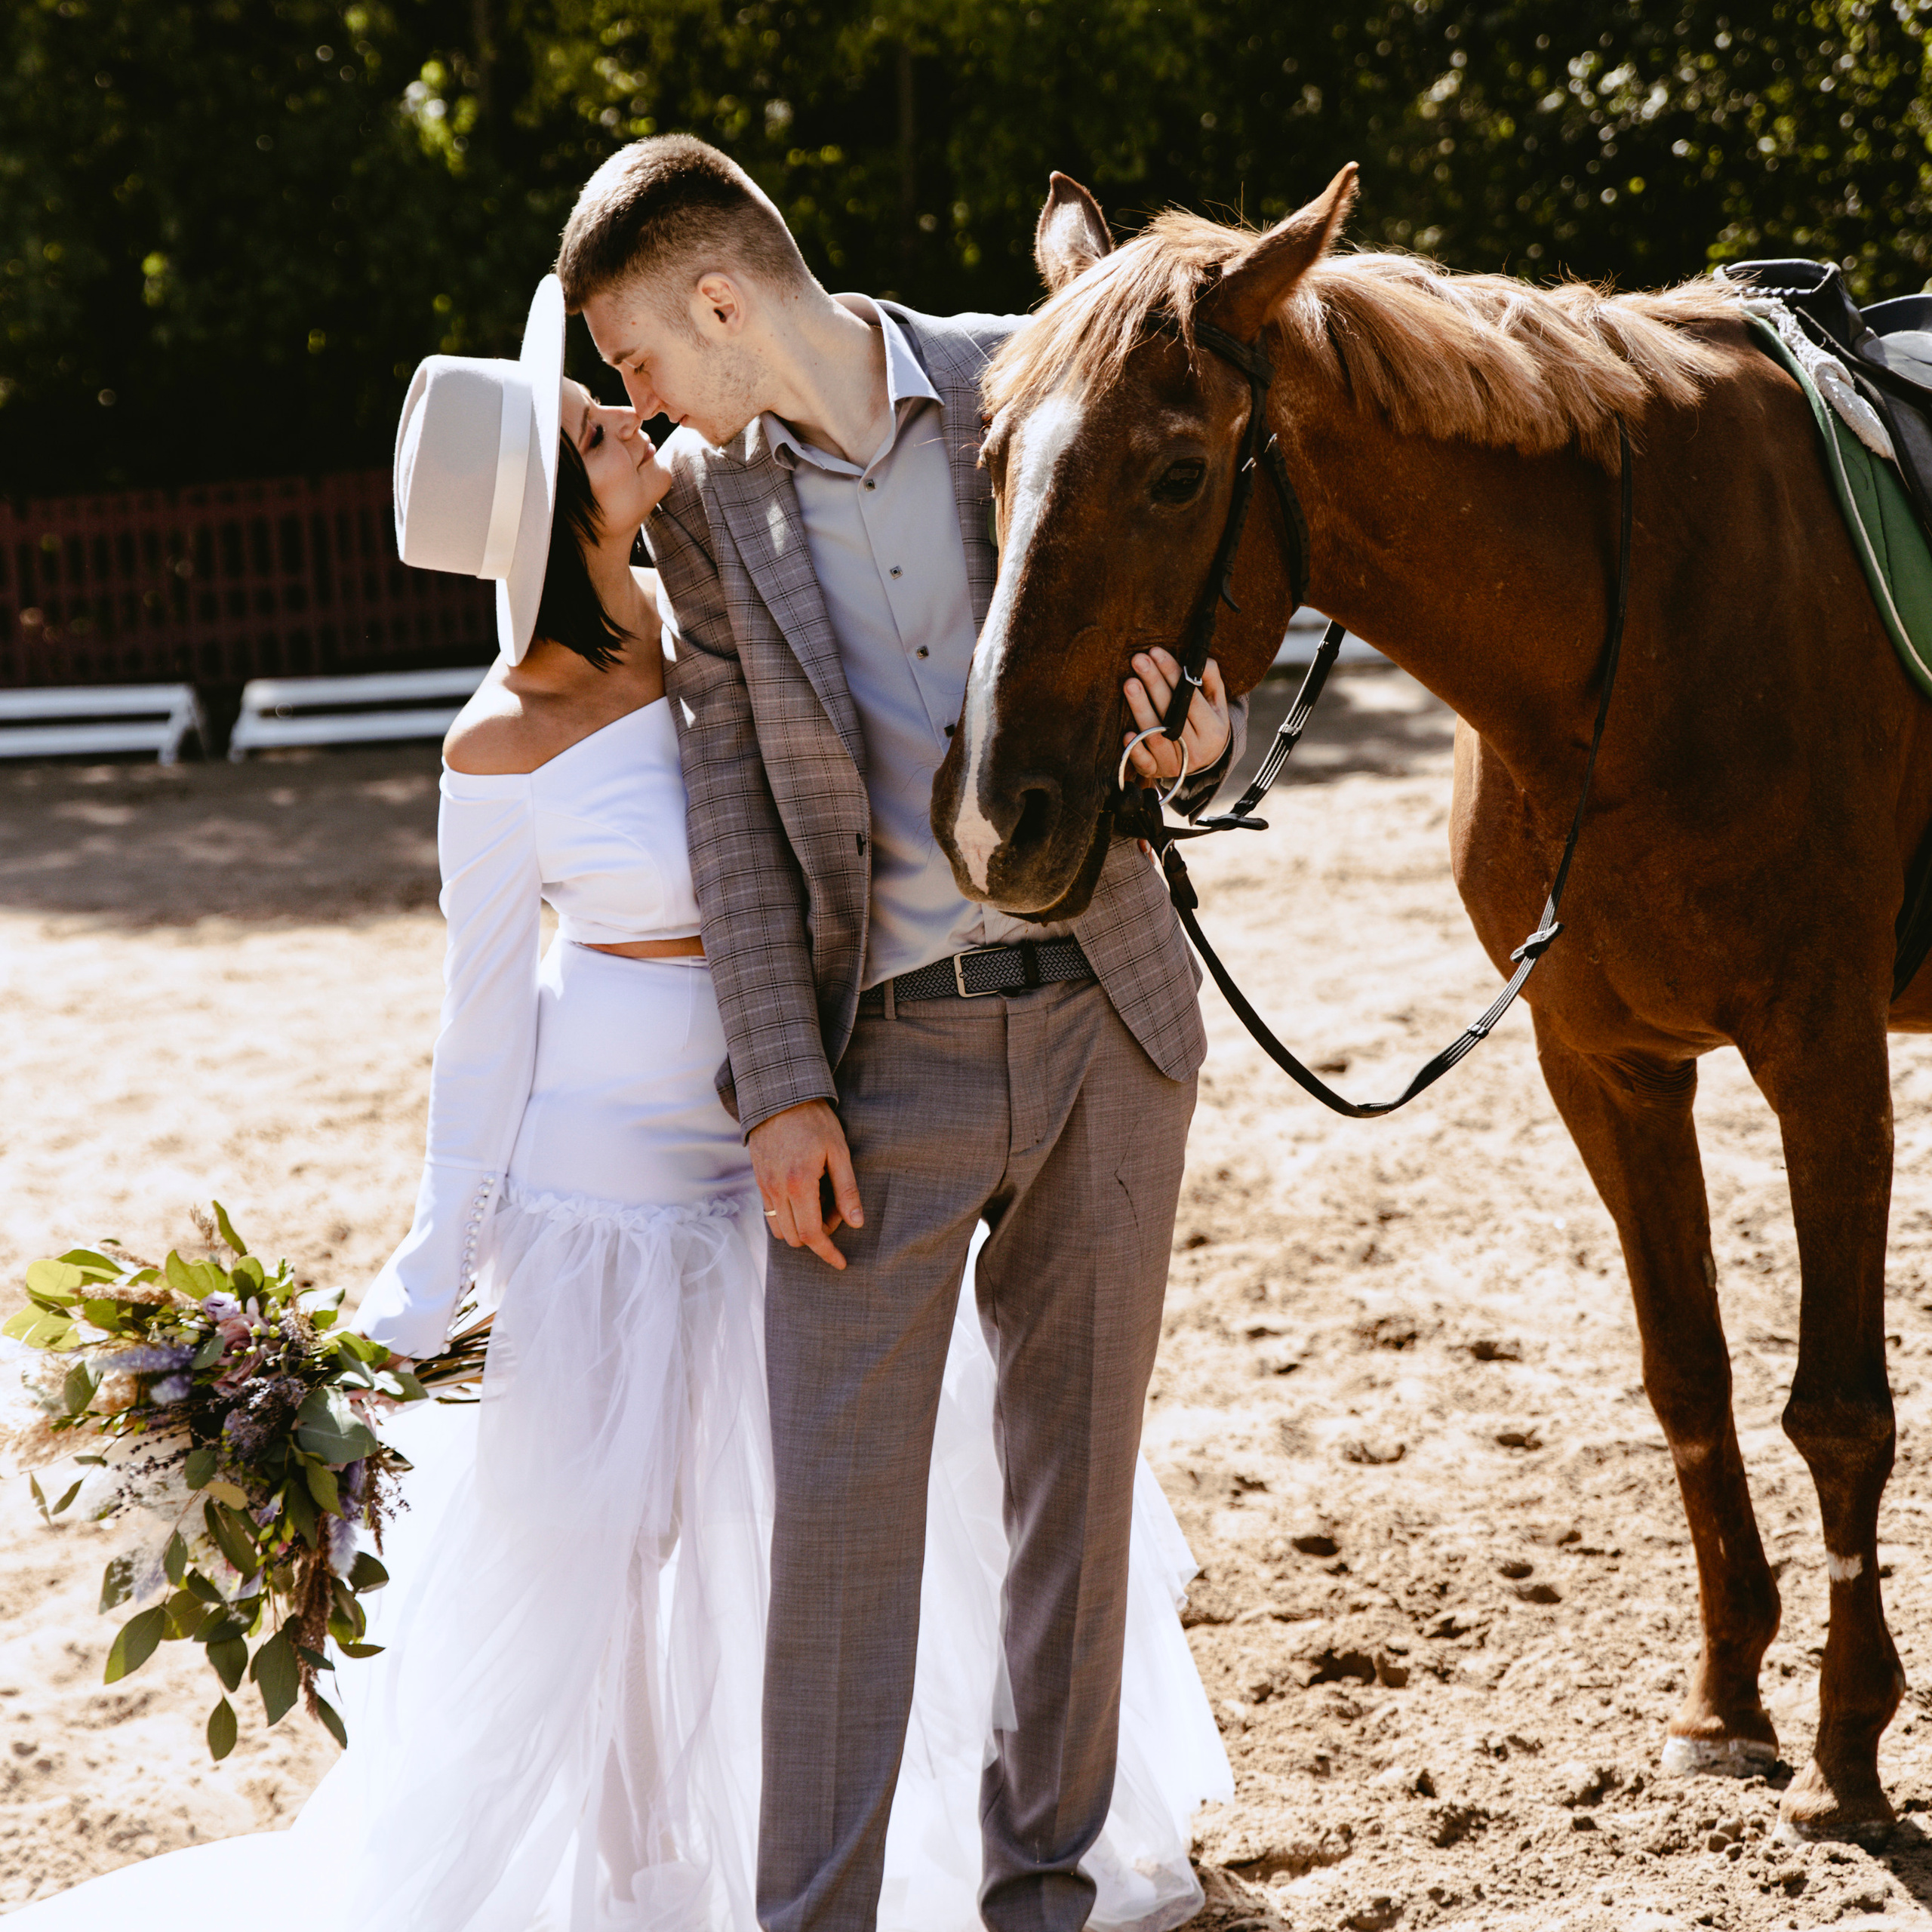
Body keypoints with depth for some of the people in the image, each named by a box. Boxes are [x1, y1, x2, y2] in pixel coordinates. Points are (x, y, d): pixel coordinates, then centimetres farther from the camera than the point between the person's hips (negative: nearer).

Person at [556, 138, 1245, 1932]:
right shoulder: (701, 496, 1)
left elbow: (1167, 644, 5)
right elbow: (733, 803, -2)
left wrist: (1198, 742, -19)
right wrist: (780, 1092, -8)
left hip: (1103, 1012, 1)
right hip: (881, 1052, 0)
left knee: (1079, 1467, 11)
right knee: (839, 1500, -2)